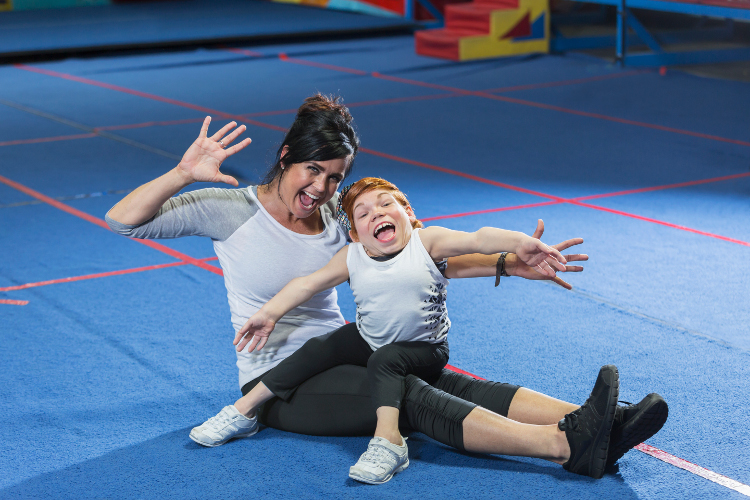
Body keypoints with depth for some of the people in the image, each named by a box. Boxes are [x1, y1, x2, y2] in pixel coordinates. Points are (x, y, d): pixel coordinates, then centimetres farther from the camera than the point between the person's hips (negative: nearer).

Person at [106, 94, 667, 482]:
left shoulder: (339, 221, 6)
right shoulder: (232, 211, -7)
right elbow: (123, 221, -12)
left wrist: (507, 265, -6)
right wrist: (185, 173, -26)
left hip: (337, 354, 6)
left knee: (451, 383, -21)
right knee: (409, 394, -29)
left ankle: (589, 423, -39)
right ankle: (569, 445, -45)